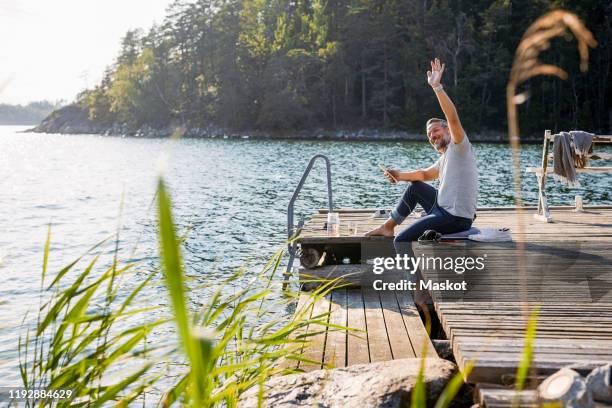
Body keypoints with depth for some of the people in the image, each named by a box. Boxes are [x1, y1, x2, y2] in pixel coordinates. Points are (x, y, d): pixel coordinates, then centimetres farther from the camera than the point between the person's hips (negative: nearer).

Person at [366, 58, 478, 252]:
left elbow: (453, 119, -25)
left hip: (456, 217, -10)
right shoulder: (444, 158, 19)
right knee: (415, 187, 25)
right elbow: (425, 174, 33)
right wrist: (401, 175, 18)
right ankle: (389, 226, 30)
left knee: (401, 241, -13)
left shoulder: (459, 147, -8)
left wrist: (437, 86, -27)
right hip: (444, 208, 10)